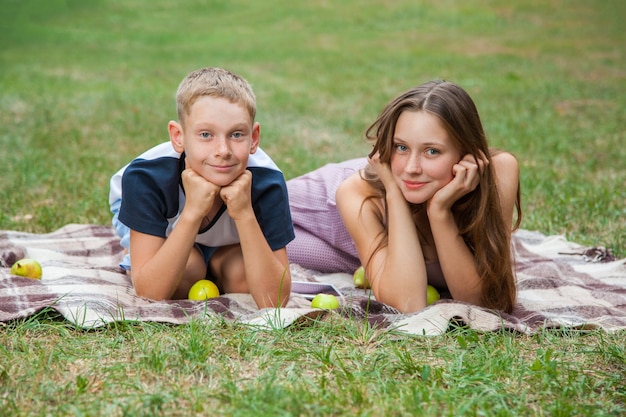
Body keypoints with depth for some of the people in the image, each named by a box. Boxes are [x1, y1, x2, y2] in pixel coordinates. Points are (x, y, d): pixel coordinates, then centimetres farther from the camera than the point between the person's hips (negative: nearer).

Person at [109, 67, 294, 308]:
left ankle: (213, 265, 11)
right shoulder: (146, 177, -39)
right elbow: (149, 295, -41)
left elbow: (274, 301, -38)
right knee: (184, 278, -27)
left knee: (241, 279, -23)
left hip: (226, 241, 2)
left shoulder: (266, 182, -36)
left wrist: (244, 214, -50)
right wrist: (192, 212, -51)